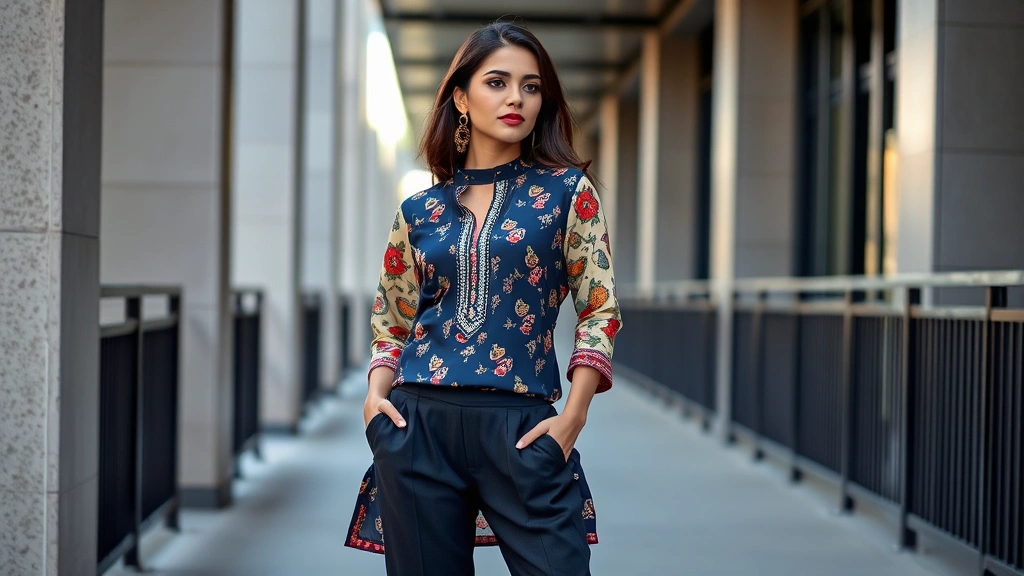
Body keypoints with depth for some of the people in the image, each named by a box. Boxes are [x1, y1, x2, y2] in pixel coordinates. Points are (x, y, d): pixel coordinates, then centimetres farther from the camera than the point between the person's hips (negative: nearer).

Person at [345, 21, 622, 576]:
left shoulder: (567, 191, 5)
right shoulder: (419, 212, 11)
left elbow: (600, 309, 1)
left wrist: (573, 416, -8)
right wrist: (376, 394, 0)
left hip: (521, 427, -2)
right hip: (418, 425, 2)